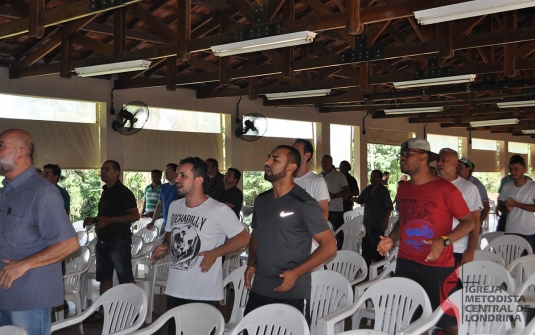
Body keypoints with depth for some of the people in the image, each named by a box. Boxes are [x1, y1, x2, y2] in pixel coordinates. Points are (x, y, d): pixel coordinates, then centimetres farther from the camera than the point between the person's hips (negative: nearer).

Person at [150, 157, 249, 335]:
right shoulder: (174, 206, 7)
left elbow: (243, 237, -10)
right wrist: (165, 246, 1)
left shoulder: (219, 210, -14)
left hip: (205, 294, -6)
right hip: (174, 290, 6)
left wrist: (214, 253, -19)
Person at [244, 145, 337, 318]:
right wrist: (251, 263, 4)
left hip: (292, 294, -6)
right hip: (259, 290, 6)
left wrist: (296, 272, -18)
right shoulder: (261, 200, 7)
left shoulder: (303, 203, -12)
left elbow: (329, 245, -12)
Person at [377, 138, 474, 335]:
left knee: (444, 318, 0)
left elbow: (468, 222, -7)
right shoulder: (402, 189, 9)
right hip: (405, 263, 6)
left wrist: (444, 241, -21)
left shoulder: (445, 189, -9)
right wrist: (392, 239, 4)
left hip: (437, 265, -5)